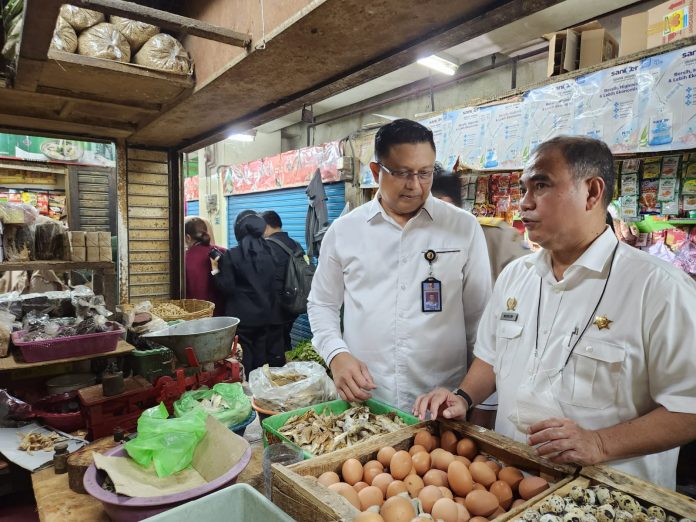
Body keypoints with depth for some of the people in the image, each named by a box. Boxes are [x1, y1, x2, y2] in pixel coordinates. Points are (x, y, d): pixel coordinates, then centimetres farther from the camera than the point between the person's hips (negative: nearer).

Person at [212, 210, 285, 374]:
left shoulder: (232, 255, -11)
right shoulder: (269, 252, 4)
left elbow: (227, 288, -11)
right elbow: (273, 284, 10)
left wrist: (216, 269, -2)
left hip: (241, 317, -5)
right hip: (264, 315, 5)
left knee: (244, 362, 4)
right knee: (262, 359, 14)